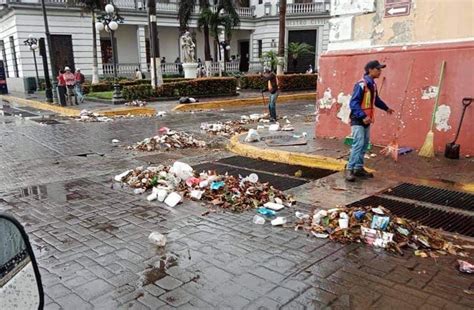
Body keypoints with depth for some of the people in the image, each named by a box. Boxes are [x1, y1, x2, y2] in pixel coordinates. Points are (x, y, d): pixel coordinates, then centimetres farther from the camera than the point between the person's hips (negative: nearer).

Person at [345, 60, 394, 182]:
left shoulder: (373, 84, 10)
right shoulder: (361, 85, -17)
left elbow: (376, 100, 27)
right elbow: (353, 103, -22)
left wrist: (386, 108, 39)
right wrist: (363, 116, -30)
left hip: (366, 120, 9)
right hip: (358, 120, -9)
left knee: (364, 145, 11)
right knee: (358, 144, -14)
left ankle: (359, 168, 18)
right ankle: (349, 169, -10)